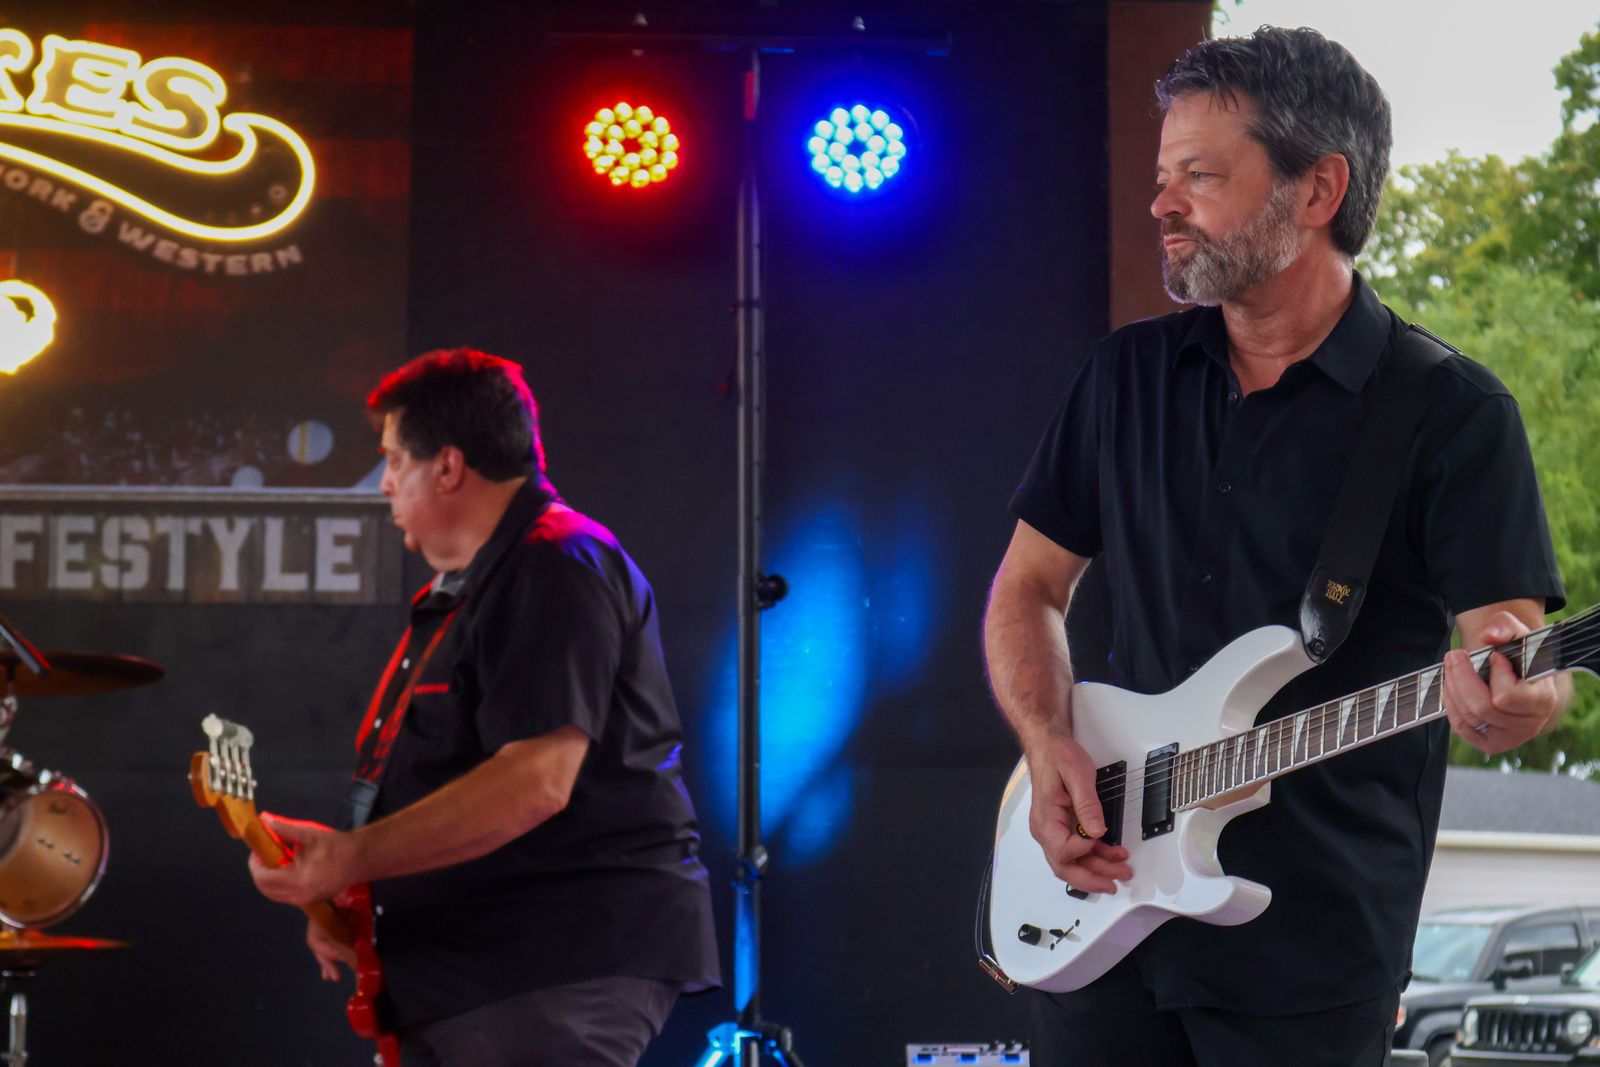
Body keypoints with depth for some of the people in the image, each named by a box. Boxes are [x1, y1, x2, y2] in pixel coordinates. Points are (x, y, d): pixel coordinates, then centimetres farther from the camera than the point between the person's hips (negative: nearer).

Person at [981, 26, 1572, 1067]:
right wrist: (1051, 747, -4)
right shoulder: (1127, 375, 8)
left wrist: (1509, 698, -36)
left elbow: (1521, 657, -12)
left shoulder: (1455, 413, -6)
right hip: (1097, 910, 4)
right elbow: (1029, 589, 14)